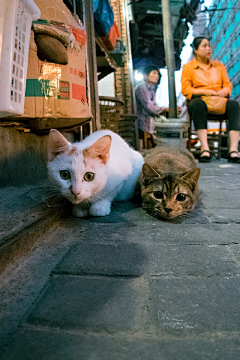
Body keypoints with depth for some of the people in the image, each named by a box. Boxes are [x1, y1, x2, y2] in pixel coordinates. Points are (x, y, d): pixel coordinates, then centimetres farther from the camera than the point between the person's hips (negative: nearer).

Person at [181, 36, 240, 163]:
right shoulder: (188, 67, 12)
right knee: (198, 104, -40)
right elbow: (185, 89, 0)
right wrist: (204, 92, -14)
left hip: (219, 100, 4)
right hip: (199, 99, -3)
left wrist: (224, 91, -6)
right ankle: (204, 148, -46)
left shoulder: (219, 65, 24)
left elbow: (228, 85, 18)